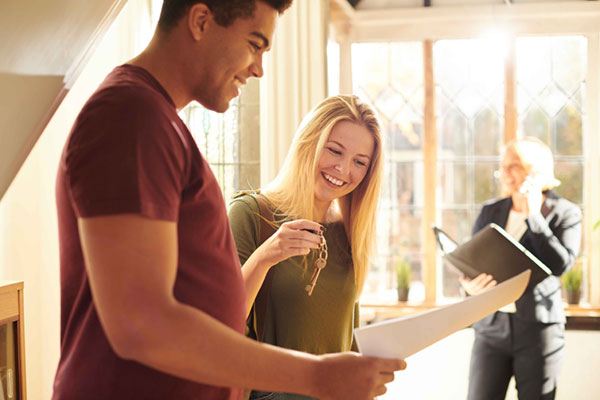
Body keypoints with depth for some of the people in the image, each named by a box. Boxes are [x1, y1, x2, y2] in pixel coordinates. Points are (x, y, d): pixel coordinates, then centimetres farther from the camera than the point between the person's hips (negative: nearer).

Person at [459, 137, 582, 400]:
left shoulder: (565, 213, 0)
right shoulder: (490, 212, 11)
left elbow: (560, 264, -14)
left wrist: (532, 215, -11)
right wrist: (469, 284, -14)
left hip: (537, 328, -3)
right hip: (492, 326, 3)